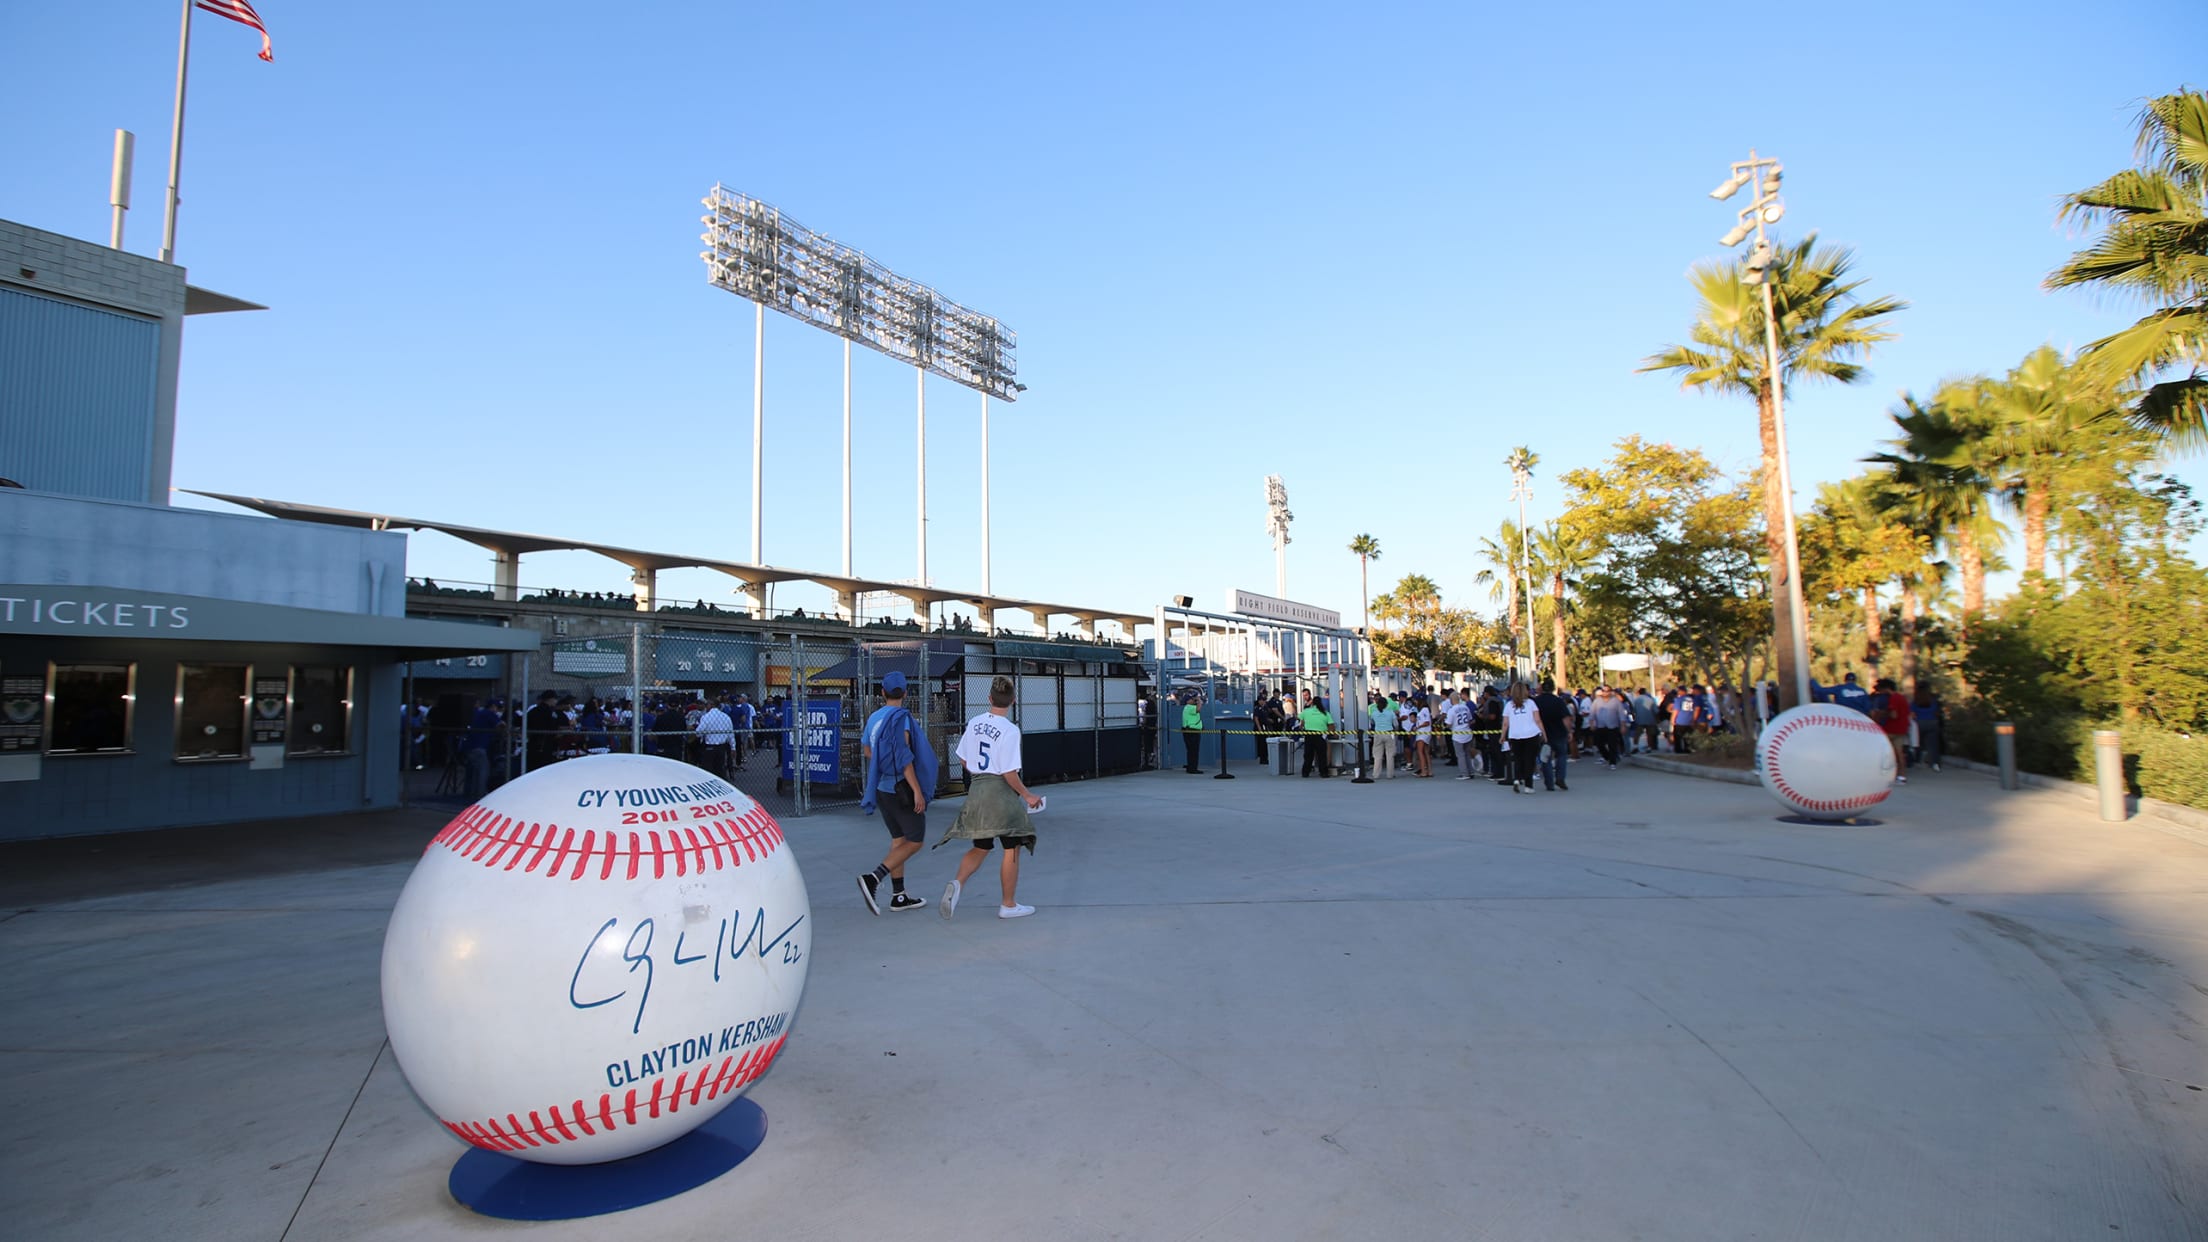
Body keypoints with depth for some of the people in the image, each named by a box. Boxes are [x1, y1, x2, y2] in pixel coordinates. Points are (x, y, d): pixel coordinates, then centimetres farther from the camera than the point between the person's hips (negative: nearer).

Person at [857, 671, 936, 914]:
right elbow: (904, 757, -20)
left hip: (882, 787, 8)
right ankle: (874, 878, -13)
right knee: (915, 841, 0)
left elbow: (867, 751, 17)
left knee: (898, 839, 14)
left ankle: (898, 896, 16)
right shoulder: (901, 717, -15)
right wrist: (917, 791, -19)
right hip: (901, 787, -8)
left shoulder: (873, 718, 8)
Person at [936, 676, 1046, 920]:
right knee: (1012, 848, 8)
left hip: (976, 790, 6)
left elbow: (963, 759, 11)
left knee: (980, 847, 18)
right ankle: (1008, 905, 15)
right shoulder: (1010, 730, -17)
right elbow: (1009, 773, -18)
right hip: (1001, 792, -6)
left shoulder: (974, 723, 2)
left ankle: (957, 883, -4)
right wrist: (1027, 795, -6)